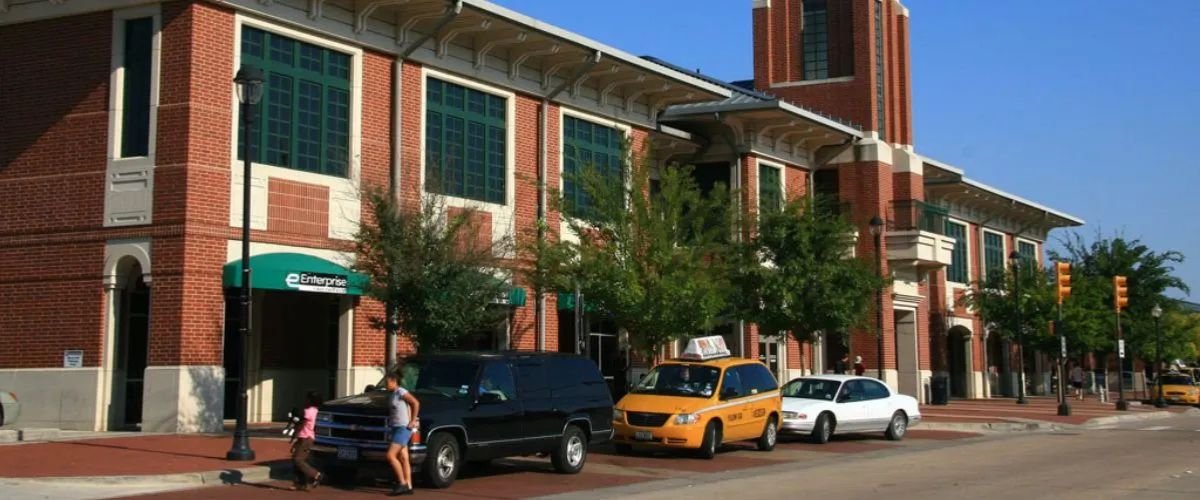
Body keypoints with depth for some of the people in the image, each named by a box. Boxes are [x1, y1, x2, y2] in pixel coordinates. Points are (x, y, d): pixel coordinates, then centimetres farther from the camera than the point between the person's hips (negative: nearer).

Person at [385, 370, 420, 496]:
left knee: (390, 456, -13)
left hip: (403, 428, -9)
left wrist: (413, 421, -18)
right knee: (403, 459, 7)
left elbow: (416, 403, -19)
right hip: (396, 428, 9)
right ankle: (408, 486, 7)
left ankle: (402, 483, -8)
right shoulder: (393, 394, 15)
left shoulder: (400, 392, -11)